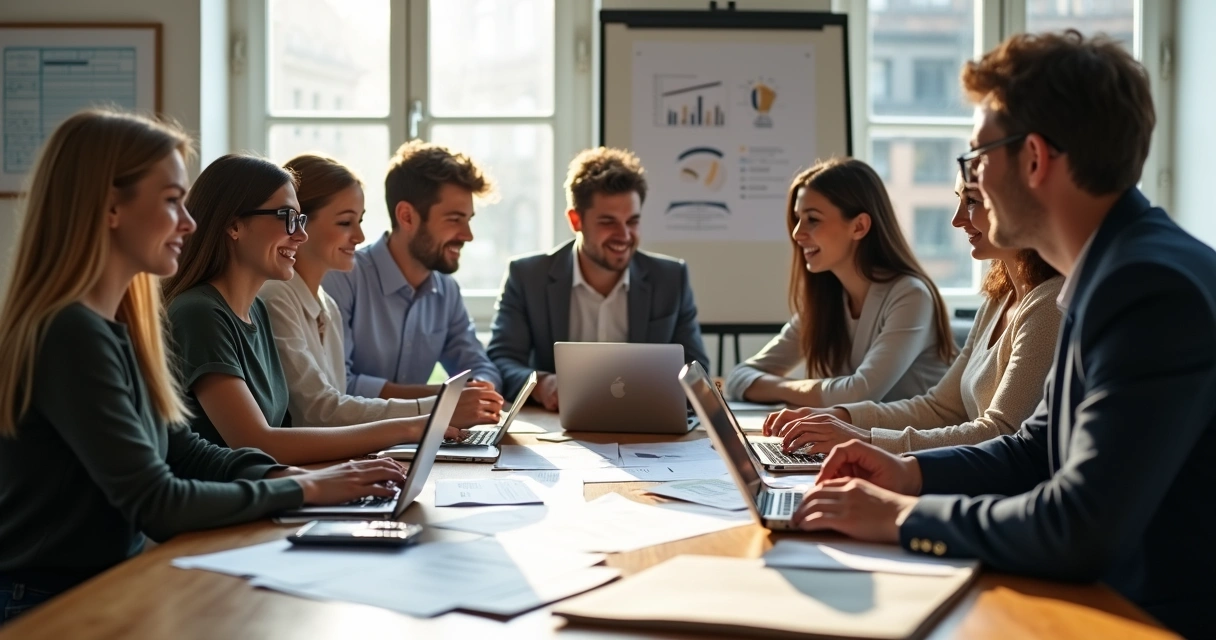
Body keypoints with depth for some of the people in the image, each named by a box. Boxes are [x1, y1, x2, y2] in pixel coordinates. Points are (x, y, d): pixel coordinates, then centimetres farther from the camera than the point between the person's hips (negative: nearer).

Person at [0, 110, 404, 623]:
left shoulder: (114, 326, 7)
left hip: (107, 588, 8)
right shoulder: (71, 334, -22)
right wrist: (303, 490, -15)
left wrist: (291, 475, -6)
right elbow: (156, 504, -23)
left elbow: (183, 452, 10)